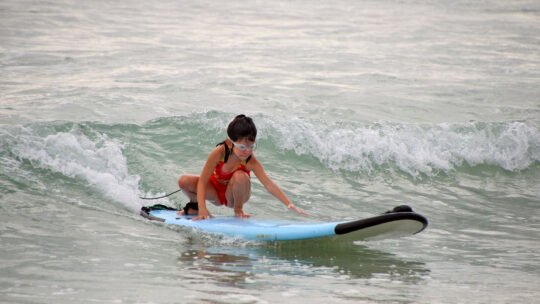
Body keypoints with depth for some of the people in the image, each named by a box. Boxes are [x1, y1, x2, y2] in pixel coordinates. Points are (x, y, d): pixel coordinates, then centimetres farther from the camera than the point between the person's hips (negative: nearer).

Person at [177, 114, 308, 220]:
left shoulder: (251, 161, -29)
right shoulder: (220, 152, -30)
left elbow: (269, 184, -37)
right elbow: (202, 182, -27)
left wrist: (290, 205, -49)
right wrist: (202, 209, -38)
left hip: (232, 196, -1)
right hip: (215, 191, 1)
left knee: (240, 176, -35)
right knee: (184, 181, -24)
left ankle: (238, 210, -7)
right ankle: (194, 205, 10)